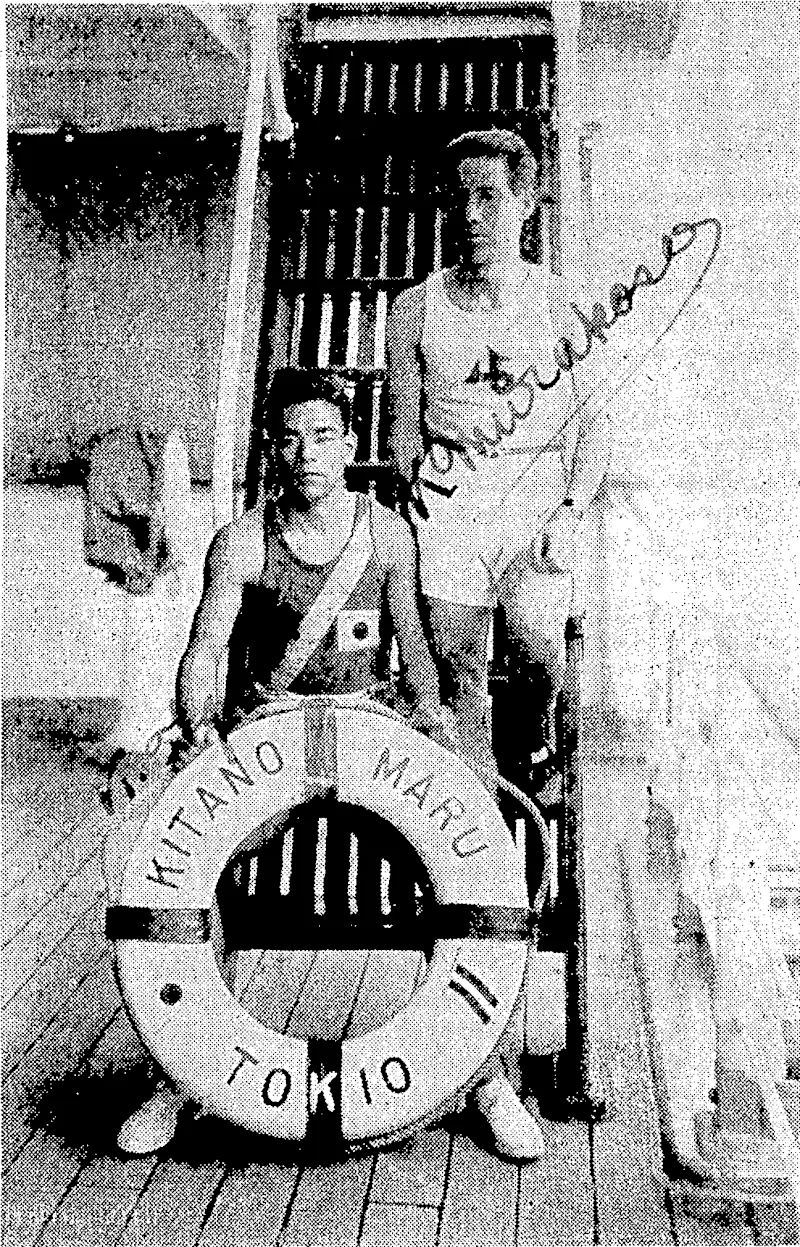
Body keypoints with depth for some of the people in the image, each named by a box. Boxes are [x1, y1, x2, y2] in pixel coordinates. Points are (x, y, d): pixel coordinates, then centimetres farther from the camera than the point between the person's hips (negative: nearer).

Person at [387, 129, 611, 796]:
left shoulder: (564, 304, 4)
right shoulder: (416, 308, 8)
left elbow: (594, 420, 4)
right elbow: (404, 423, 12)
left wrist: (569, 513, -8)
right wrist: (412, 497, -2)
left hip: (540, 490, -1)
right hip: (449, 495, 2)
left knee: (536, 649, -13)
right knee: (456, 654, -1)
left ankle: (539, 721, 21)